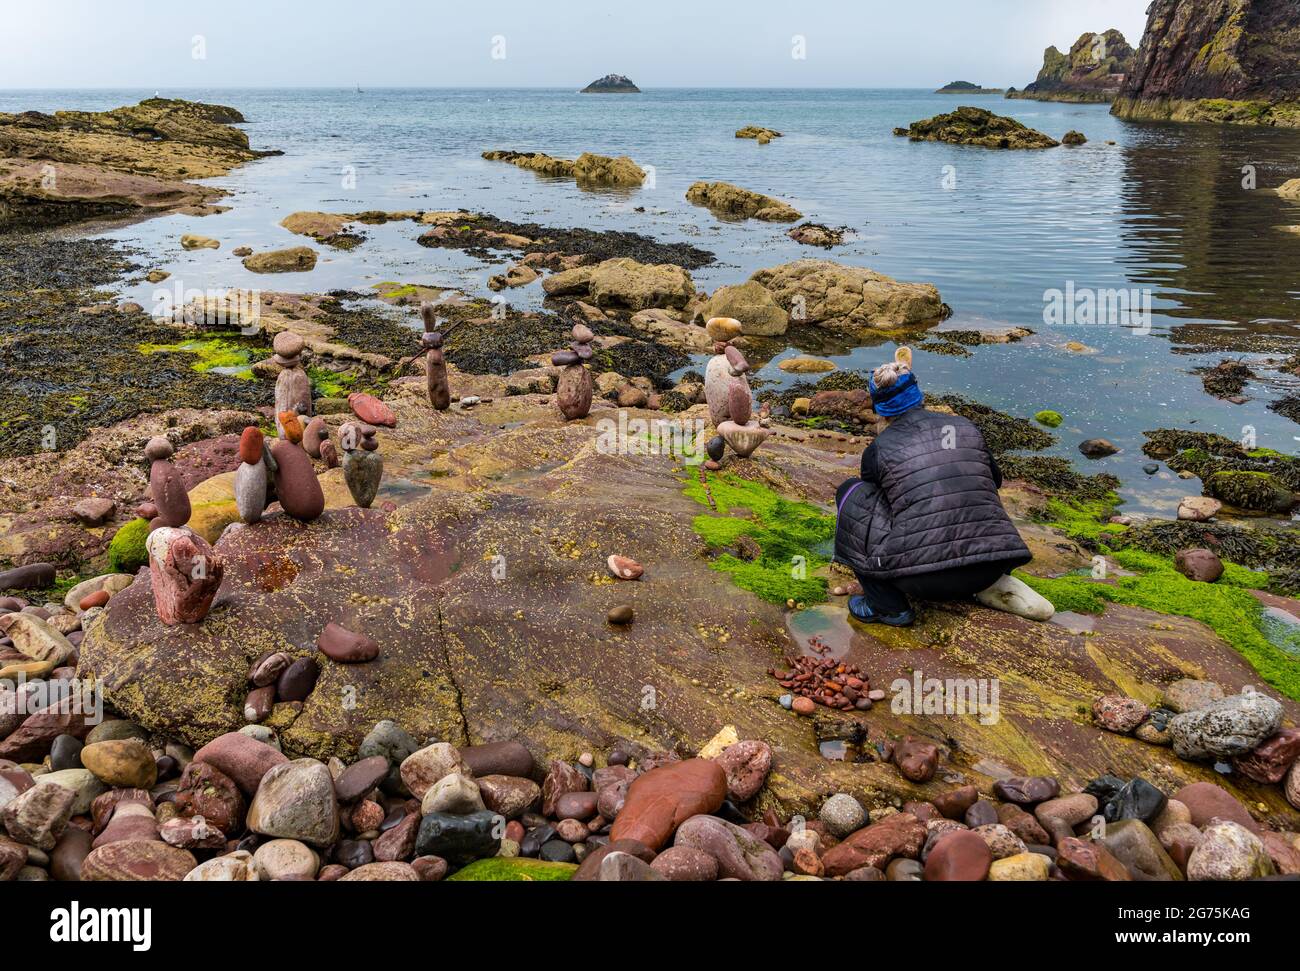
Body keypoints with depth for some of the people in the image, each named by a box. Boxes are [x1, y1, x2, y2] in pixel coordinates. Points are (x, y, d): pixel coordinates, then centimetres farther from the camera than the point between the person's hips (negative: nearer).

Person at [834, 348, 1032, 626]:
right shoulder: (964, 428, 12)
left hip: (925, 579, -5)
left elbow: (871, 504, 23)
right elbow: (995, 480, 30)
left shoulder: (878, 450, 5)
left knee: (851, 493, 15)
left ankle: (887, 606, 12)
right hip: (990, 569, 5)